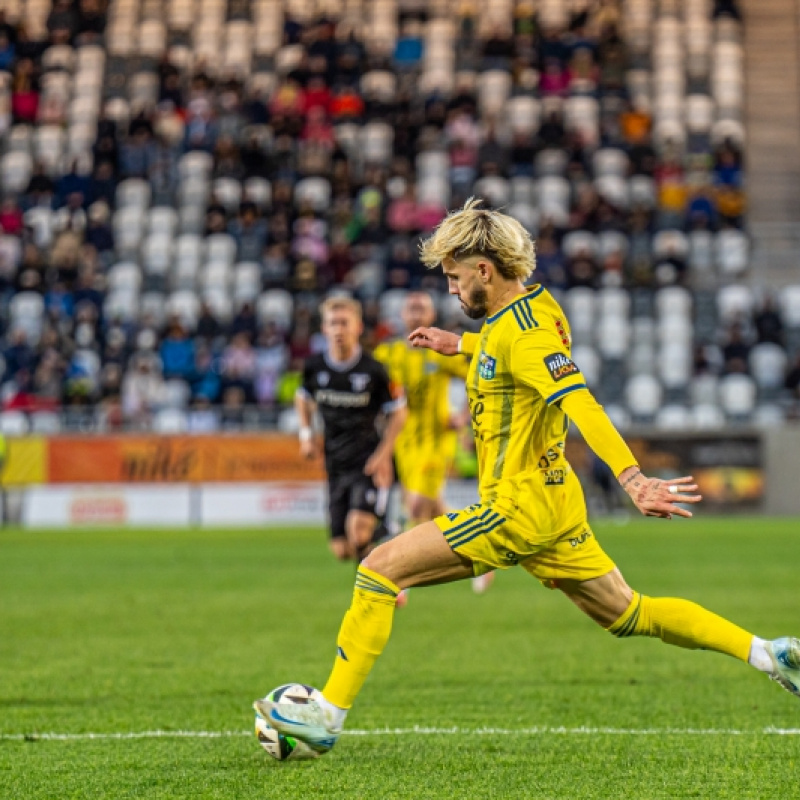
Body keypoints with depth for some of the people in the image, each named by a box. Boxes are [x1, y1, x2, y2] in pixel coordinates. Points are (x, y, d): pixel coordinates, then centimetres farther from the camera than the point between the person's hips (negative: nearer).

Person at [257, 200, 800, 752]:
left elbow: (580, 403, -32)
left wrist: (632, 479, -42)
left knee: (380, 569, -10)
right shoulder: (530, 306, 9)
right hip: (553, 501, 10)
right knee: (627, 614, 16)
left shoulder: (522, 331, -19)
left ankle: (328, 715, -9)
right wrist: (458, 345, 37)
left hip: (518, 509, -10)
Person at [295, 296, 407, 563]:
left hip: (368, 462, -4)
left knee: (358, 530, -27)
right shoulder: (315, 366, 0)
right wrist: (306, 434, 10)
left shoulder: (373, 370, -10)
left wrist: (383, 454, -7)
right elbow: (303, 397, 22)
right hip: (336, 465, 4)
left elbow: (397, 413, 1)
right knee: (341, 549, 4)